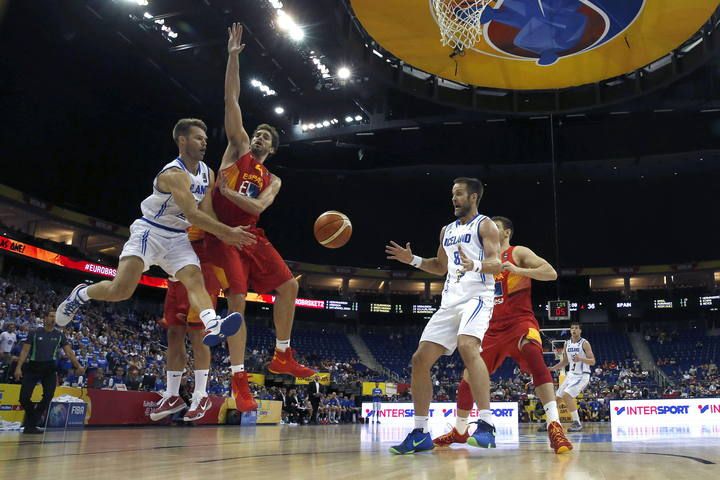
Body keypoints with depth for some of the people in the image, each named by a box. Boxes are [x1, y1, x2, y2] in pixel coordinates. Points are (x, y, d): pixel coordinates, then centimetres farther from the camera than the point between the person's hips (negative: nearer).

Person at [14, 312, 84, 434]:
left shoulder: (59, 335, 5)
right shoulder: (34, 333, 1)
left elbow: (69, 352, 2)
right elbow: (25, 351, -2)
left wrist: (78, 366, -9)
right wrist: (19, 367, -13)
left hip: (49, 368, 2)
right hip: (33, 367, -1)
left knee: (48, 396, -8)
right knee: (24, 398, -8)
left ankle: (31, 425, 2)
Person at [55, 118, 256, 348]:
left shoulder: (208, 174, 5)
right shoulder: (174, 174, -22)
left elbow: (206, 213, 1)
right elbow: (193, 215, -30)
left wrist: (225, 236, -16)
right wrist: (228, 232, -28)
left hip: (178, 237, 7)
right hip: (150, 232, -7)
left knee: (195, 280, -18)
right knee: (120, 290, -14)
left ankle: (212, 327, -39)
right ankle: (81, 294, 16)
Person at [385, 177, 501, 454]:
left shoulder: (485, 225, 1)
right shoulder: (447, 230, 21)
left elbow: (496, 263, -12)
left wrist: (476, 265, -33)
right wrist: (413, 260, 16)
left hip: (476, 297, -7)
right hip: (450, 301, 8)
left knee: (467, 346, -35)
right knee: (420, 359, 0)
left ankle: (486, 426, -34)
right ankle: (420, 433, 7)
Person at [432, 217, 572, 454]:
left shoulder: (518, 252, 0)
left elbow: (551, 273, -13)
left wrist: (518, 271, -24)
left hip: (519, 320, -6)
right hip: (494, 326, 6)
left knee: (535, 359, -36)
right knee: (468, 376, 7)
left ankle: (555, 426, -39)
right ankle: (459, 431, 26)